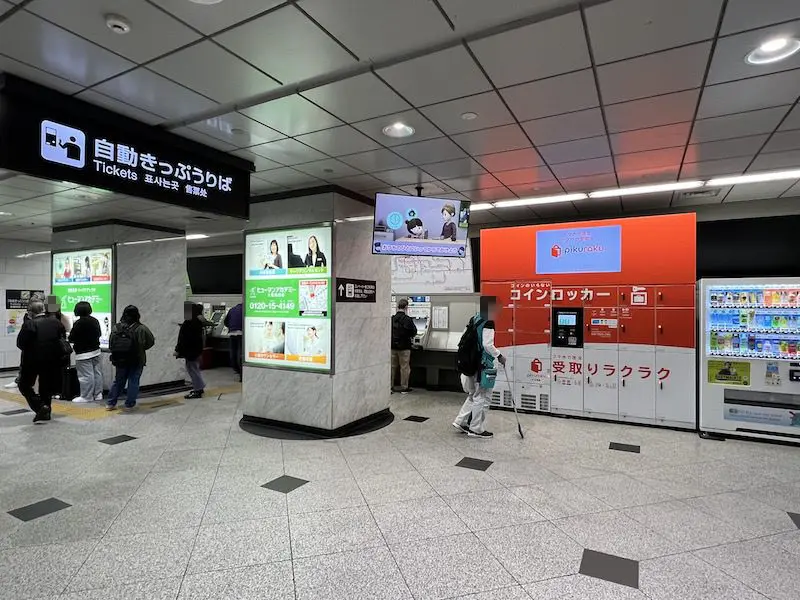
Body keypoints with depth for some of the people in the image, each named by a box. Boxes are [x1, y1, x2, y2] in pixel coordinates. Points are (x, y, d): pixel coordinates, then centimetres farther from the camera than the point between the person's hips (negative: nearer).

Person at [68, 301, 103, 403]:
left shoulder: (79, 323, -17)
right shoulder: (95, 321, 5)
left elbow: (71, 338, -13)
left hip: (83, 354, -7)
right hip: (96, 351, 7)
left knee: (86, 375, -1)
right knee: (97, 373, 11)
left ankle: (87, 396, 7)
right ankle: (98, 394, 19)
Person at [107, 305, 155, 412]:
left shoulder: (116, 328, -4)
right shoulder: (141, 329, -14)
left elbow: (111, 344, -1)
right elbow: (151, 341, -6)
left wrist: (118, 352, 13)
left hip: (120, 360, 4)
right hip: (136, 361, -4)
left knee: (118, 381, 18)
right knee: (133, 382, 7)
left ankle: (110, 403, 24)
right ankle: (129, 404, 10)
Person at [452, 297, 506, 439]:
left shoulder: (474, 319, 9)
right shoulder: (488, 323, -18)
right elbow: (487, 345, -23)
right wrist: (499, 356, -9)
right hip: (483, 366, -9)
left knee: (474, 395, 21)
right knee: (482, 398, 4)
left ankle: (461, 421, 24)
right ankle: (477, 429, 15)